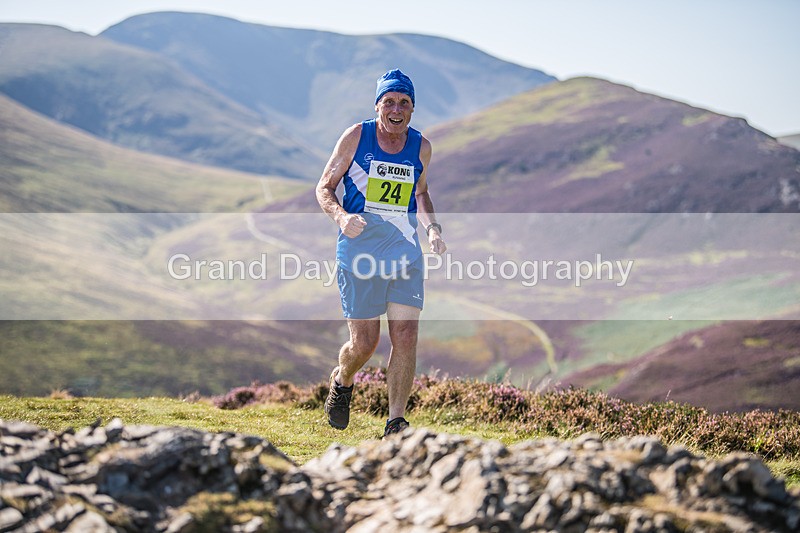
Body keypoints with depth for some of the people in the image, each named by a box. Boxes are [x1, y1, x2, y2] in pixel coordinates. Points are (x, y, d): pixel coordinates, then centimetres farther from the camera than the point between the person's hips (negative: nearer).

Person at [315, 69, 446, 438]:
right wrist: (341, 216, -19)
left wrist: (432, 228, 5)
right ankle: (341, 382, 34)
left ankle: (395, 424, 3)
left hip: (406, 251, 3)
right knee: (364, 342, 0)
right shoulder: (356, 137, -4)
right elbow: (324, 187, 1)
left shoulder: (421, 147, 6)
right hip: (359, 251, -3)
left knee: (406, 337, -6)